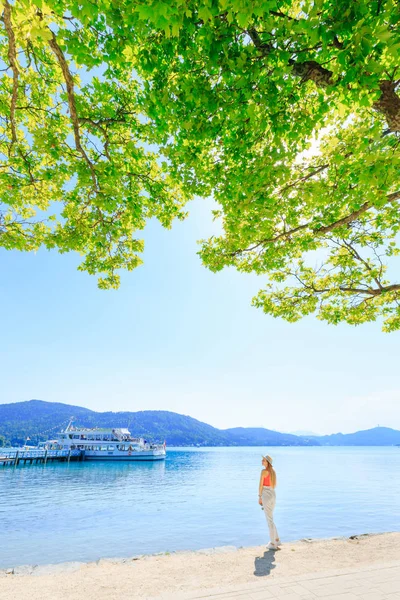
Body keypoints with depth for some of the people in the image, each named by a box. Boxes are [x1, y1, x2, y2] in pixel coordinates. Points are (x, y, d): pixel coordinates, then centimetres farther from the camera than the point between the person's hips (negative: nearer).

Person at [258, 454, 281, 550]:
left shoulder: (264, 471, -16)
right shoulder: (273, 471, 10)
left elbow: (261, 485, -14)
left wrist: (259, 497, -6)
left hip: (266, 496, -8)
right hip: (273, 495, 8)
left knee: (269, 520, 3)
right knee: (270, 518, 23)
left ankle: (273, 544, 10)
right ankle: (276, 540, 29)